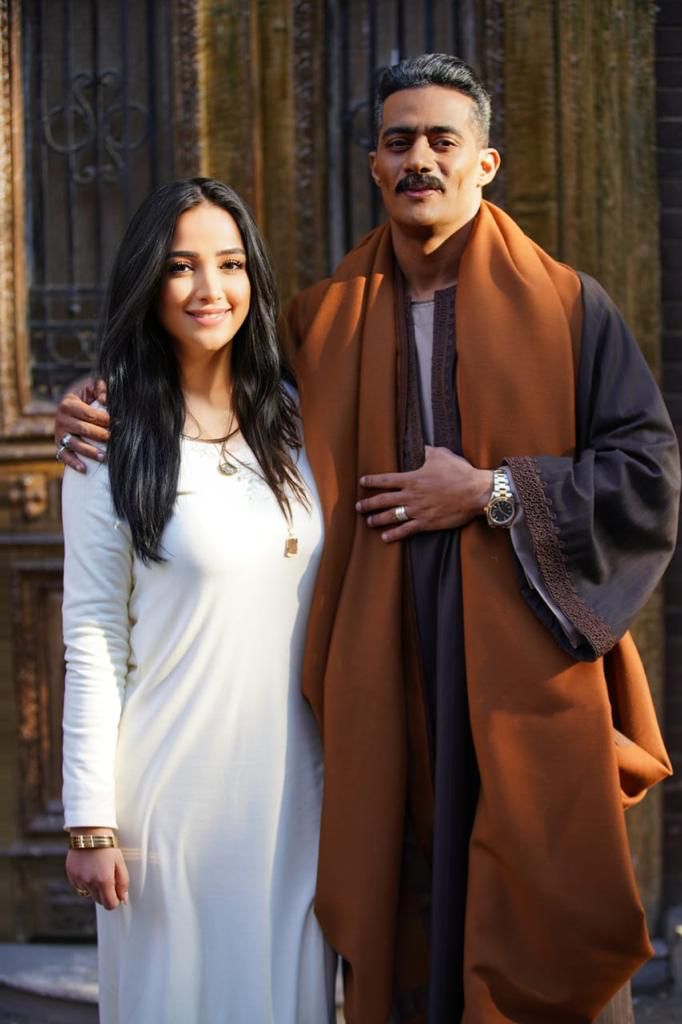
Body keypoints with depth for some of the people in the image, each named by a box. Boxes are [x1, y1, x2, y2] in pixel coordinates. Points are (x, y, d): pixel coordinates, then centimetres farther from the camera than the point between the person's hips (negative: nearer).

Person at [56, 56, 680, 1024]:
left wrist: (492, 493, -9)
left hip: (525, 669, -2)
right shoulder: (324, 319, 11)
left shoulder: (566, 306, 3)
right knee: (404, 933, 5)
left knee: (537, 938, -1)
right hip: (386, 680, 2)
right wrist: (117, 418, 6)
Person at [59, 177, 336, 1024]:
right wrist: (91, 820, -11)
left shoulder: (292, 423, 6)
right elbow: (91, 636, -8)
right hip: (172, 785, -4)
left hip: (293, 780, 4)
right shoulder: (113, 439, -7)